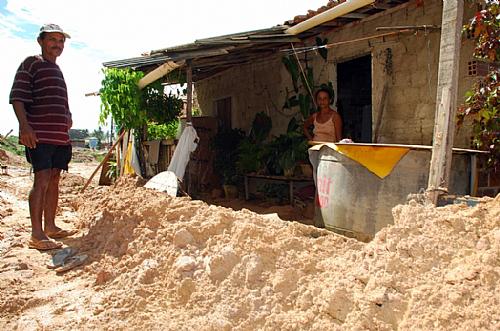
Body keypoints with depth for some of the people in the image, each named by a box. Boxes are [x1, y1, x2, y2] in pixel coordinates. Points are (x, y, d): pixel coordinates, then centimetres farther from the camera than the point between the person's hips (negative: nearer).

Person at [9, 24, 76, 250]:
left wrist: (67, 118, 15)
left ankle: (50, 227, 19)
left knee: (54, 179, 10)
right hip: (39, 134, -8)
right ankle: (36, 234, -11)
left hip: (60, 135, 8)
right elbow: (17, 97, -10)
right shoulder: (31, 64, 0)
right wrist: (24, 125, -21)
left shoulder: (57, 70, 23)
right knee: (42, 178, -13)